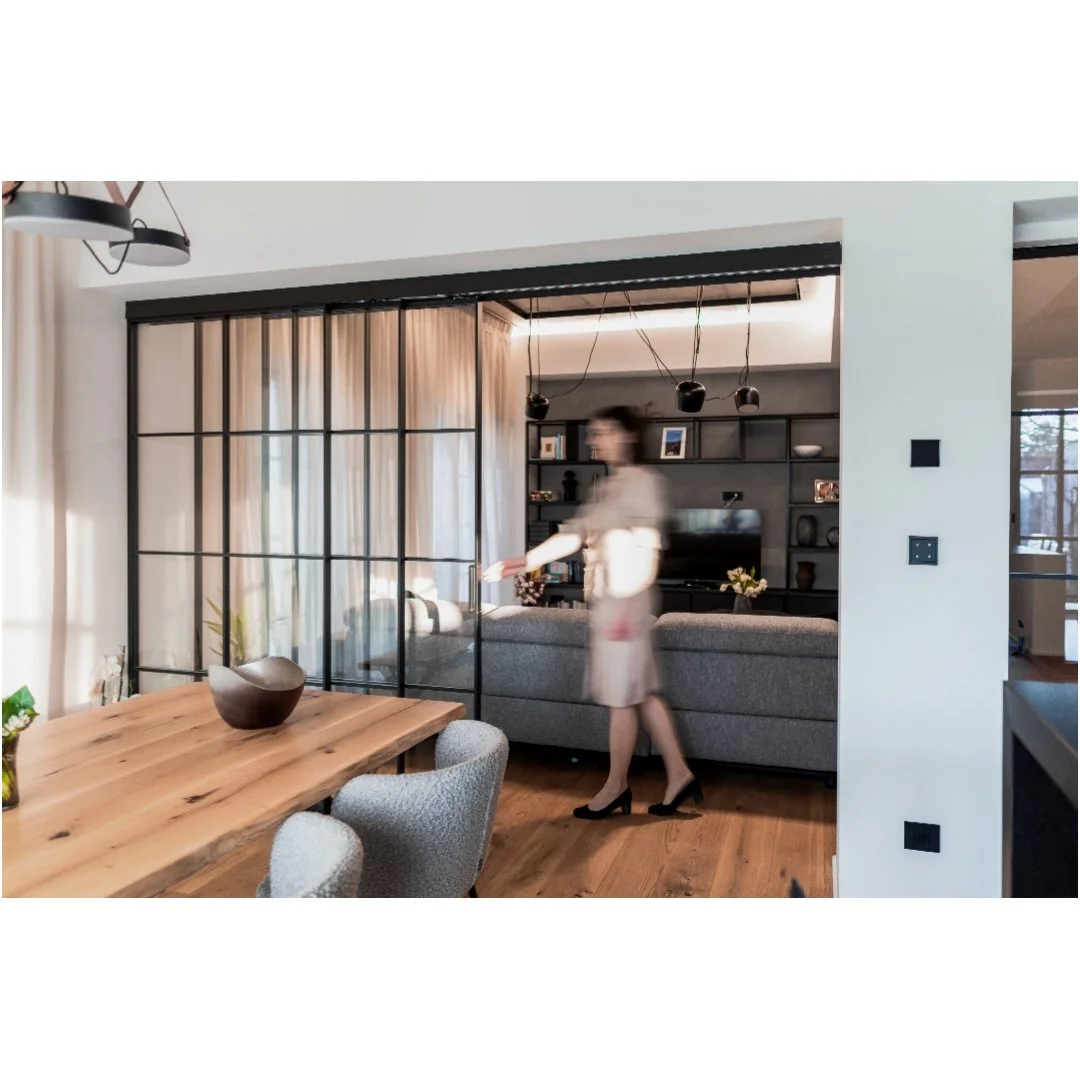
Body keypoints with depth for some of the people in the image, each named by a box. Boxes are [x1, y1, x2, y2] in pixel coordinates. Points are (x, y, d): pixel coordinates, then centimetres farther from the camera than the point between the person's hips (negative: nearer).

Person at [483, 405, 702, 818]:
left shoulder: (643, 481, -9)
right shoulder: (605, 487, 16)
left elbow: (646, 549, -16)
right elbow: (575, 535, 16)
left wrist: (627, 606, -21)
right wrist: (521, 563, 12)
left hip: (624, 598, -9)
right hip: (606, 598, 9)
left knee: (621, 696, 2)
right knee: (641, 693, 12)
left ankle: (616, 786, 15)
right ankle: (679, 775, 21)